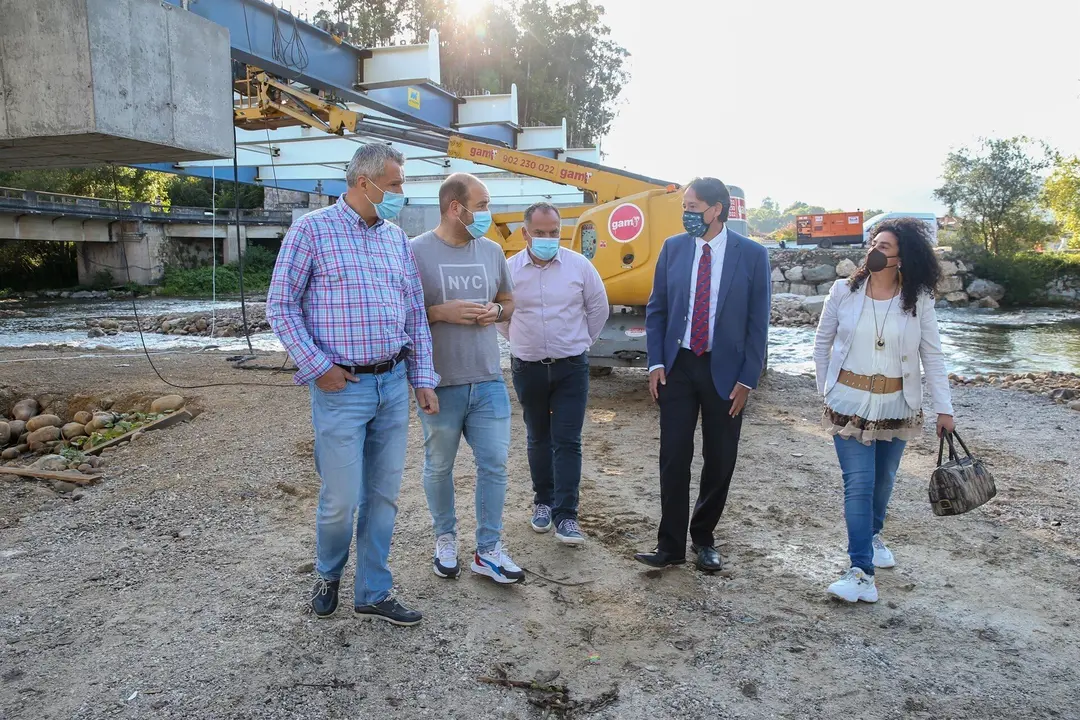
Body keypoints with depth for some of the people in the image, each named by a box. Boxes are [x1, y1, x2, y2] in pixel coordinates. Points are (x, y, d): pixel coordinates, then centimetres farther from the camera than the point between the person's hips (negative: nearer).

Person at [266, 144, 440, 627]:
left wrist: (423, 379, 8)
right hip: (342, 388, -5)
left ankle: (373, 593, 25)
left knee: (383, 496, 10)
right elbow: (280, 305, -6)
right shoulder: (312, 230, -5)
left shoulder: (396, 238, 12)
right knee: (341, 499, 1)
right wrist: (317, 367, -11)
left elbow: (415, 313, 14)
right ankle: (328, 576, 30)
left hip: (394, 384, 6)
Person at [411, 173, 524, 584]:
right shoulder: (416, 252, -8)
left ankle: (488, 551, 19)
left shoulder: (492, 251, 8)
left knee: (494, 464, 5)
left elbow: (508, 302, 19)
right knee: (439, 467, 12)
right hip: (440, 382, -4)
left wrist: (496, 311, -3)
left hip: (489, 381, 4)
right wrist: (442, 311, -19)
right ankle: (445, 540, 32)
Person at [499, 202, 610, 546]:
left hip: (571, 367, -1)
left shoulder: (578, 265, -5)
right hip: (528, 368, 1)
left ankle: (565, 515, 2)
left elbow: (598, 307, 7)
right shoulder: (510, 269, -4)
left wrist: (581, 341, 10)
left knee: (567, 441, -3)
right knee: (538, 439, 15)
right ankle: (543, 502, 30)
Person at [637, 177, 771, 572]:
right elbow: (656, 309, 6)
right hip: (677, 366, 1)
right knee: (674, 457, 1)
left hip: (725, 370, -1)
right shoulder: (673, 248, 2)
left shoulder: (752, 255, -5)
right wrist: (656, 363, -1)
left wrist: (747, 379, -7)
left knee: (720, 461, 8)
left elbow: (758, 322, -4)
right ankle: (670, 545, 12)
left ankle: (703, 538, 27)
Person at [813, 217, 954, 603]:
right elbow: (822, 344, 5)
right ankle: (861, 572, -5)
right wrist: (827, 390, 5)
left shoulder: (918, 300, -5)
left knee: (883, 479, 17)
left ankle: (872, 534, 45)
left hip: (897, 406, 2)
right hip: (850, 403, -1)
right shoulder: (844, 292, -5)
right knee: (858, 483, -6)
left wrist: (944, 408, -1)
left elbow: (933, 356, 1)